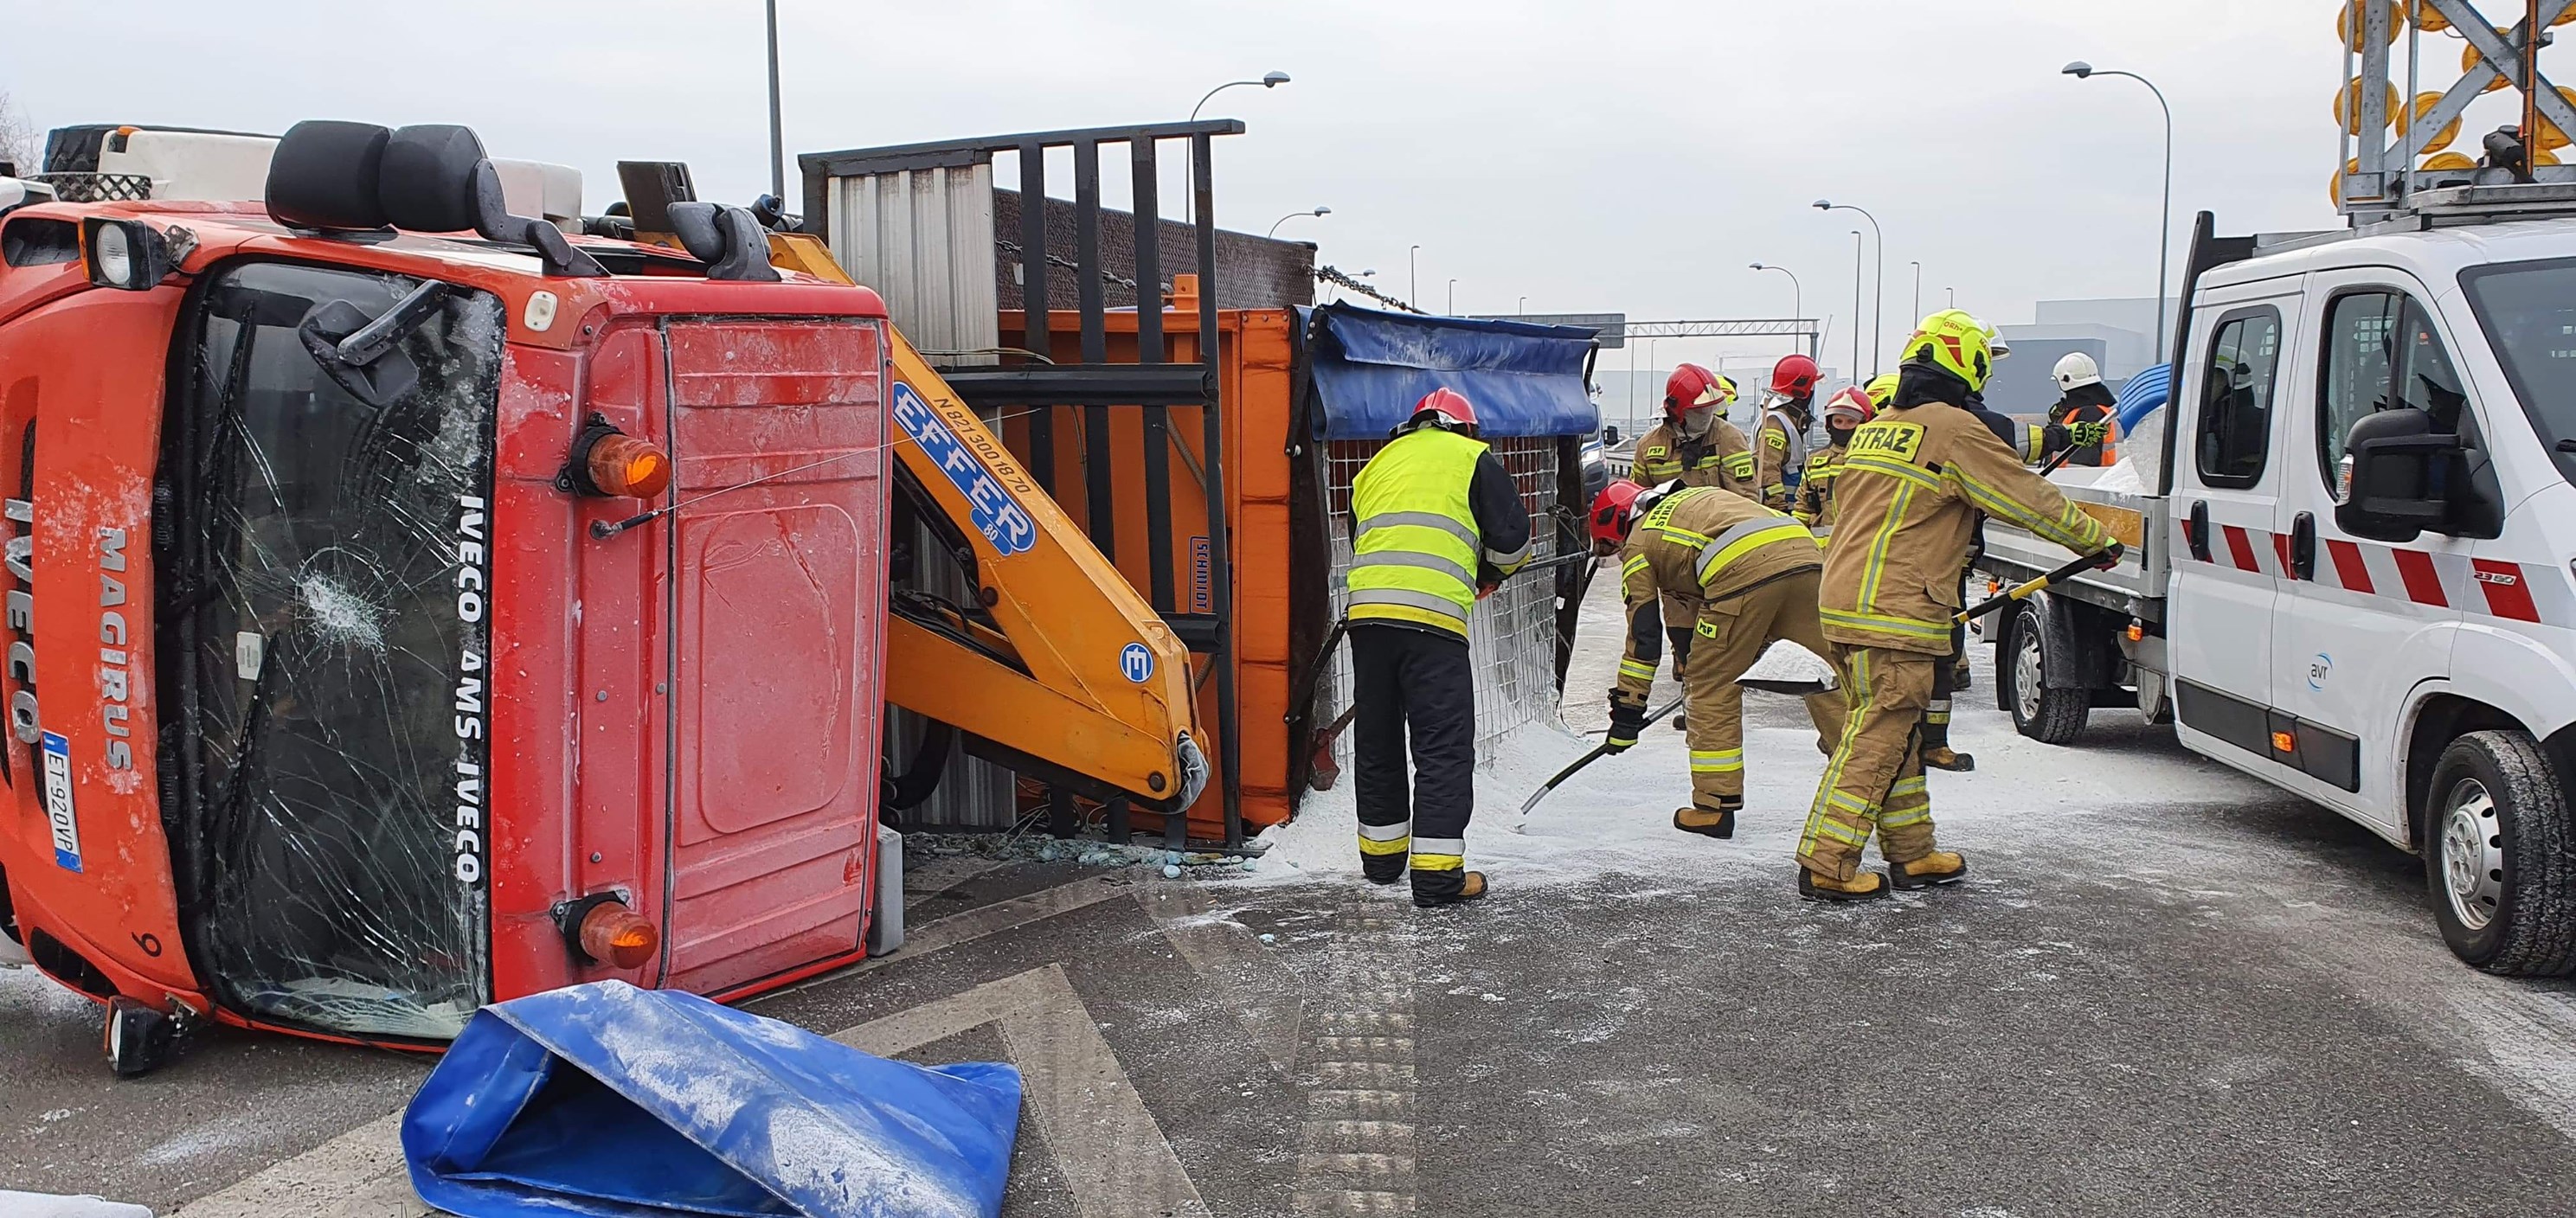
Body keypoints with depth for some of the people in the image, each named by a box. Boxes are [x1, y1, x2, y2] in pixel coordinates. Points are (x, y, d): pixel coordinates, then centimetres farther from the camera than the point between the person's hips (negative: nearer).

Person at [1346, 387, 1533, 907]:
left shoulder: (1377, 464, 26)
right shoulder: (1472, 457, 11)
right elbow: (1512, 537, 6)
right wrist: (1493, 571, 27)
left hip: (1367, 610, 5)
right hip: (1433, 617, -5)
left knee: (1376, 738, 17)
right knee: (1444, 746, -1)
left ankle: (1381, 854, 28)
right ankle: (1437, 873, -4)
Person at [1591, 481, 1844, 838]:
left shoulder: (1639, 543, 20)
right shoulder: (1695, 498, 38)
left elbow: (1643, 634, 17)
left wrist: (1627, 708, 24)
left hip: (1744, 571, -6)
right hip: (1806, 552, 6)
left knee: (1712, 687, 8)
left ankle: (1715, 806, 10)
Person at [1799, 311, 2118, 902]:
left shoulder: (1876, 427, 17)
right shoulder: (1954, 429, -8)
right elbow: (2028, 496, -2)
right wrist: (2096, 540, 12)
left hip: (1843, 603, 9)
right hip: (1894, 612, -9)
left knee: (1894, 733, 16)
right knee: (1875, 738, -5)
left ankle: (1912, 854, 24)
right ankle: (1827, 865, -5)